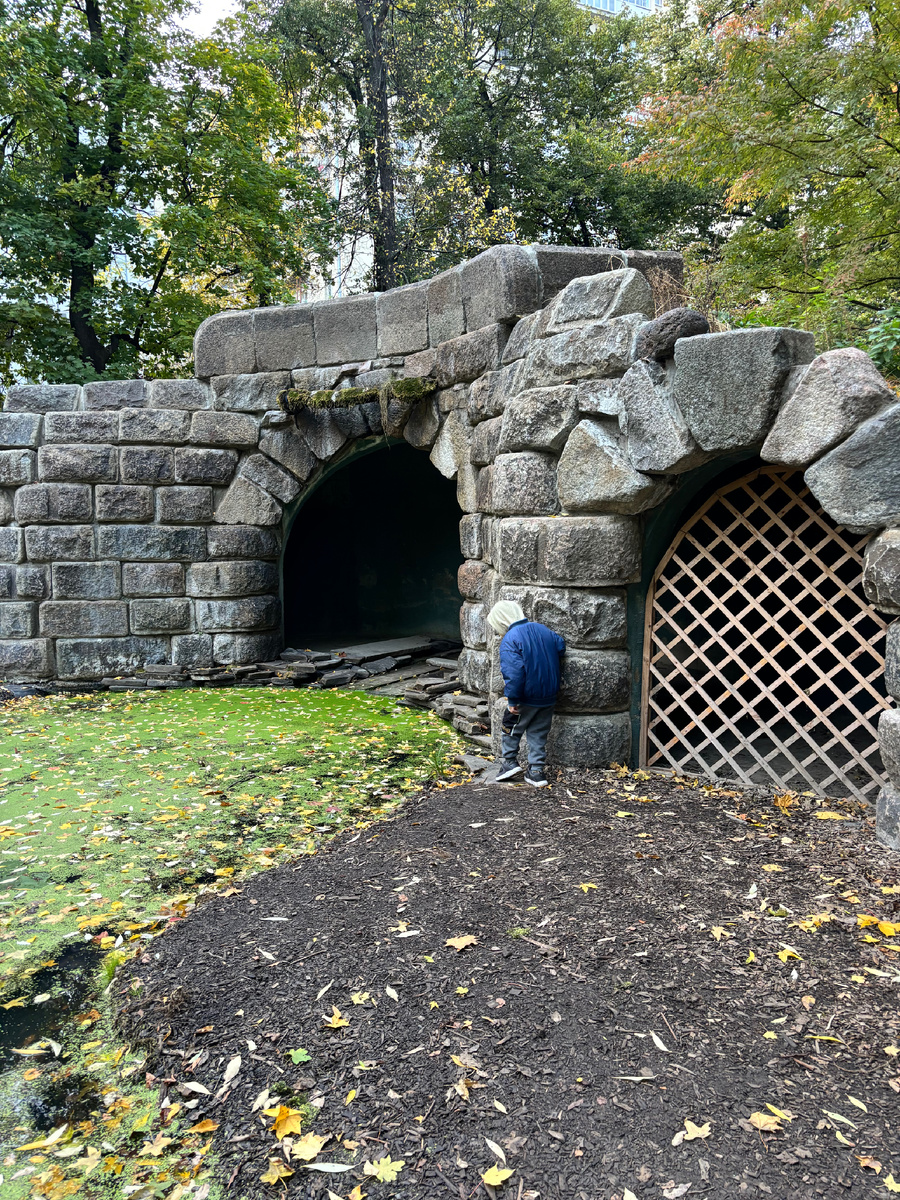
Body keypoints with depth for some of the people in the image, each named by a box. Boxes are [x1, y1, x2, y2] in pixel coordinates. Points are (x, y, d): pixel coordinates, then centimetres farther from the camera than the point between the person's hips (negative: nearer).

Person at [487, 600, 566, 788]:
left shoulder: (509, 640, -18)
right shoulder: (542, 629, 4)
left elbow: (513, 672, -25)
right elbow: (560, 647, 14)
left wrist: (512, 700, -19)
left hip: (526, 698, -6)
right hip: (549, 695, 6)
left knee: (511, 727, 16)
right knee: (539, 733, 15)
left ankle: (510, 761, 18)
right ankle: (537, 770, 16)